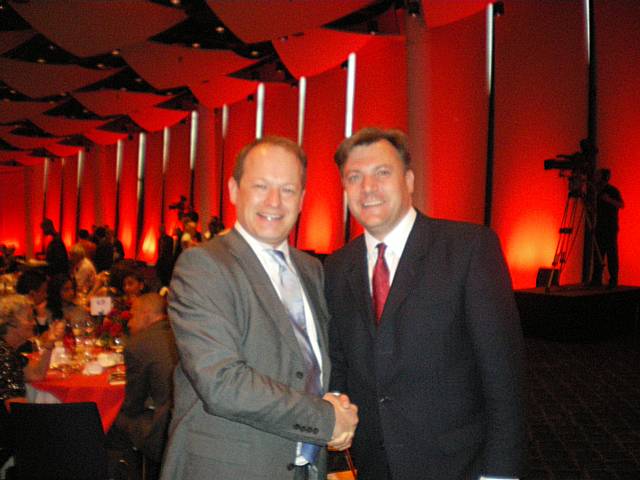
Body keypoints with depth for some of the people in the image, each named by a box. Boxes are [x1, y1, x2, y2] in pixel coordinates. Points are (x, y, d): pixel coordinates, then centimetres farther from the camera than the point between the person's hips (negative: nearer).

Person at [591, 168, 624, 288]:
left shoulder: (612, 190, -8)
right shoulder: (599, 191, 16)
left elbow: (621, 205, -21)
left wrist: (609, 200, -34)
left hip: (610, 228, -8)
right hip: (600, 227, 8)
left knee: (611, 254, -6)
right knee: (598, 254, 6)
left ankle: (613, 281, -3)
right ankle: (596, 279, 10)